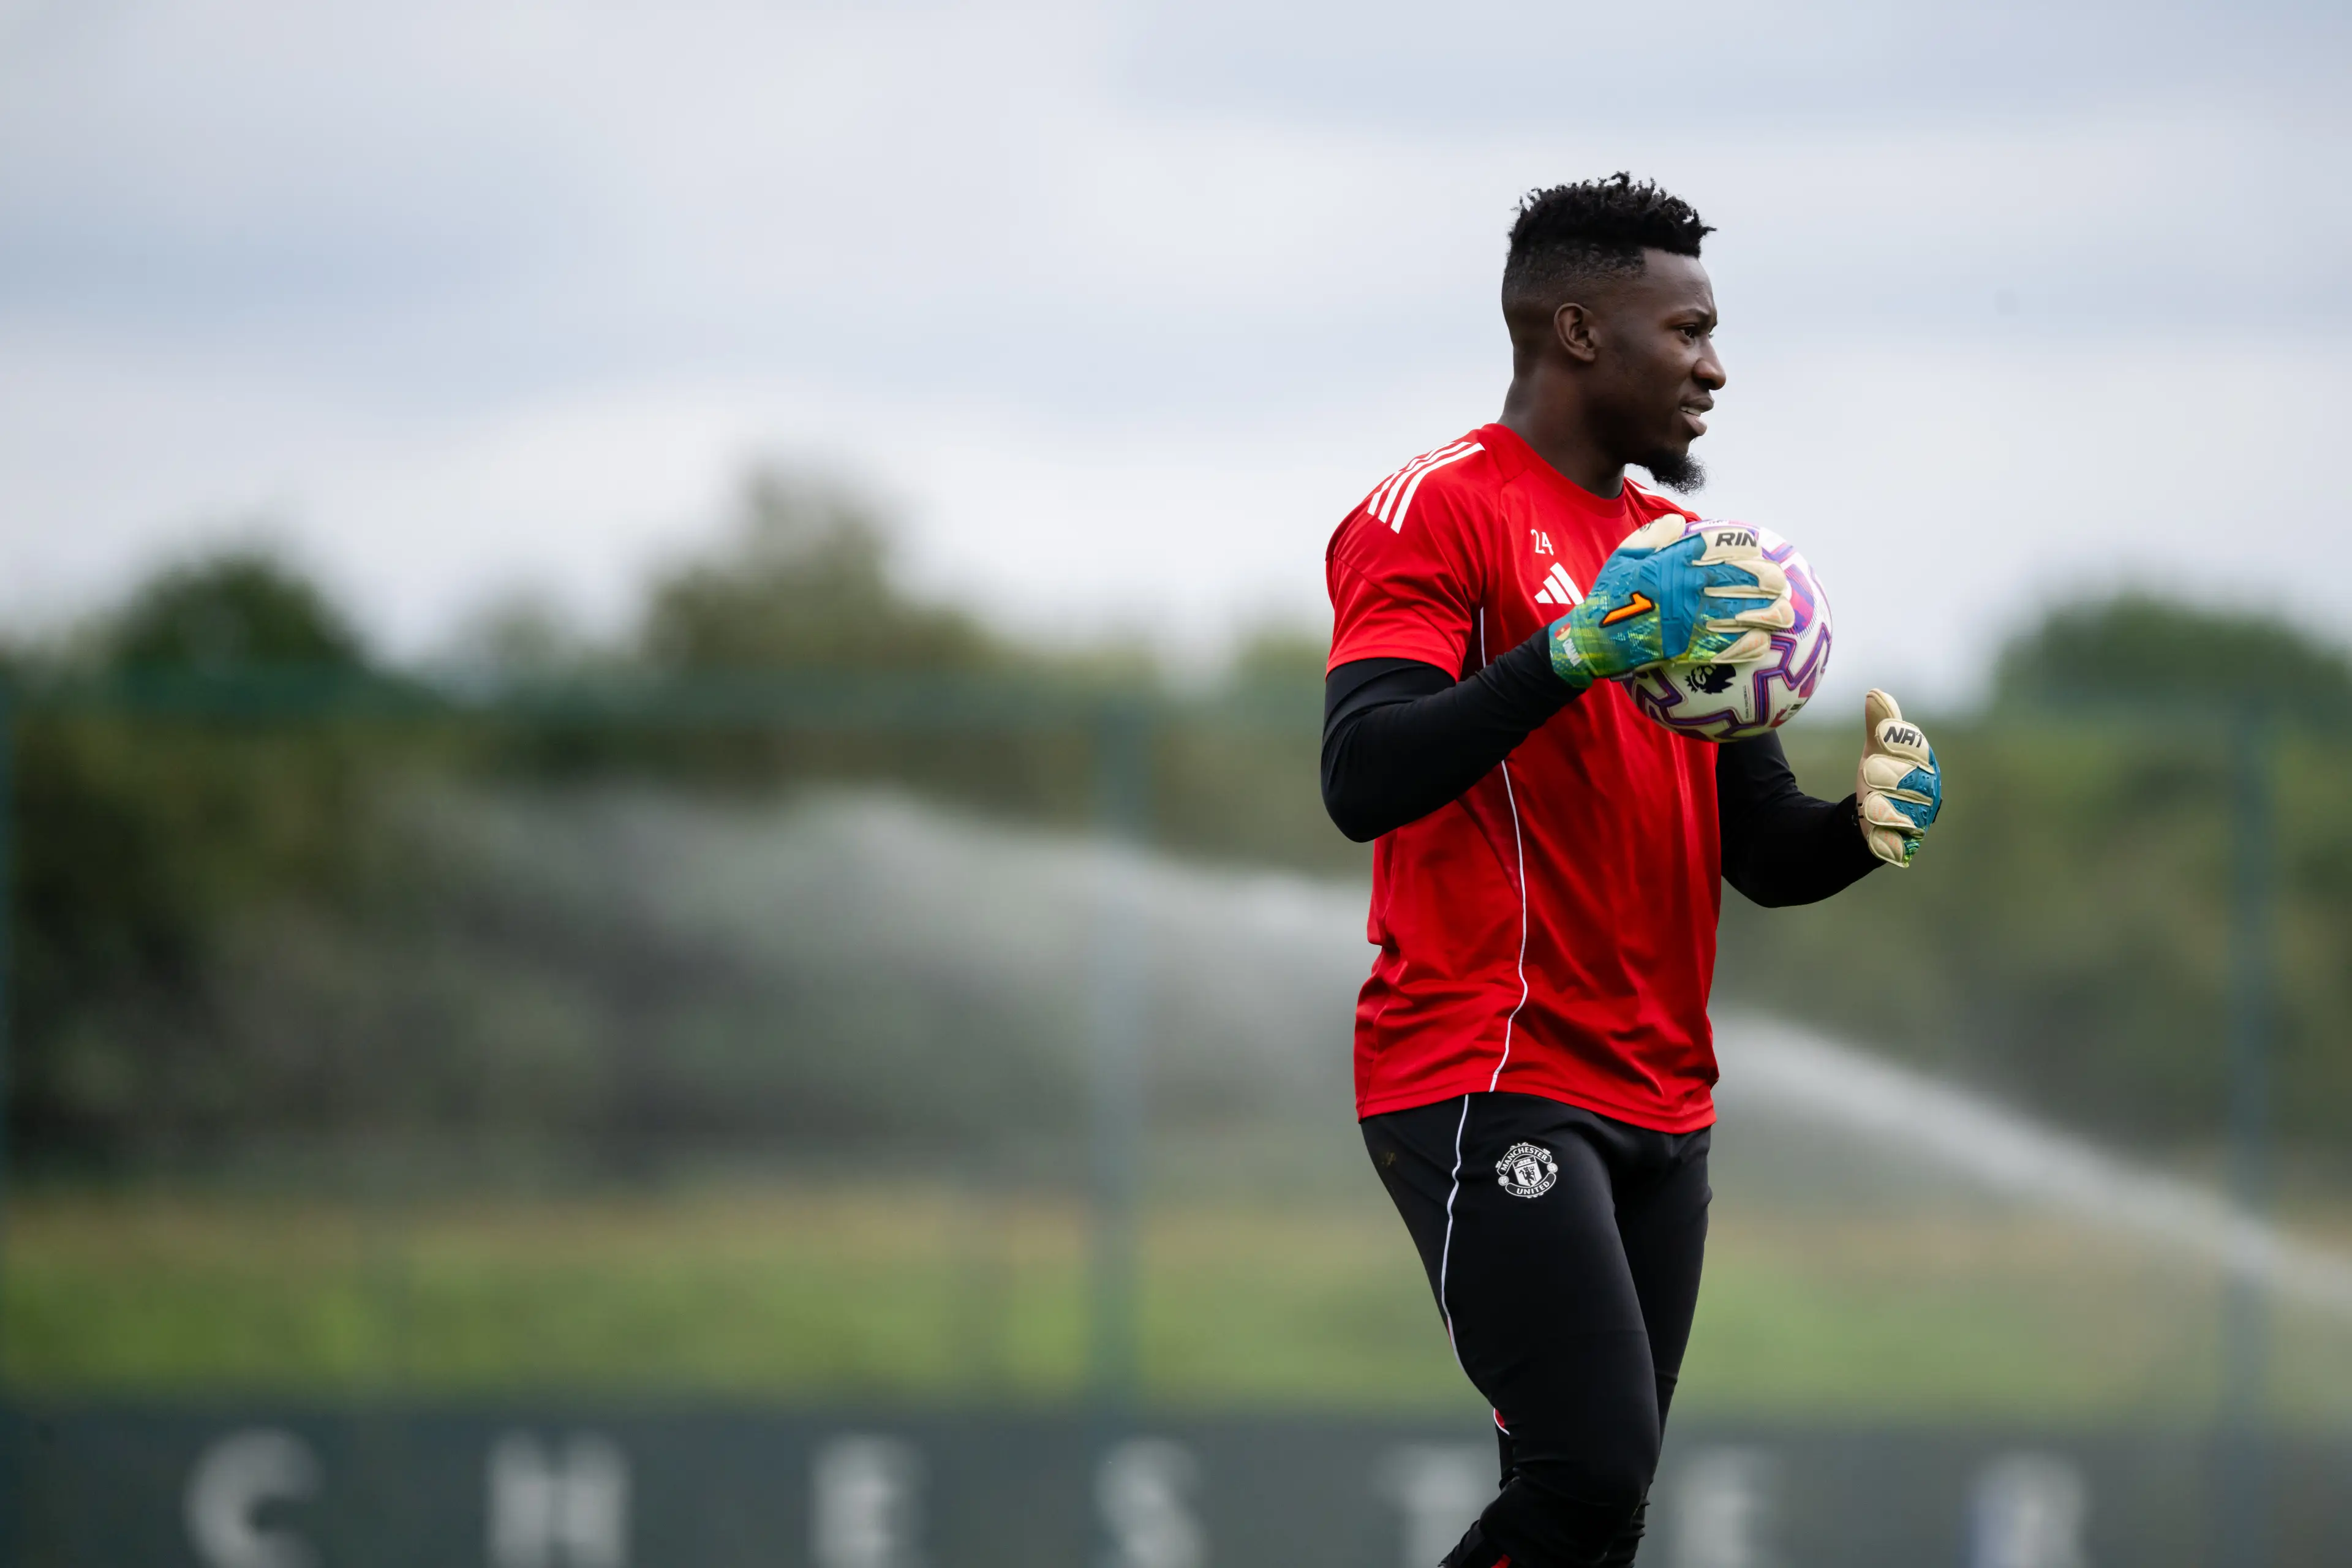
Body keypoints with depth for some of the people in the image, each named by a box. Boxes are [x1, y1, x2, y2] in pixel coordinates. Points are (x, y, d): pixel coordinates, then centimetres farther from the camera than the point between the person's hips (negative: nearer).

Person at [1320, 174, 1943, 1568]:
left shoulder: (1680, 552, 18)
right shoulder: (1439, 514, -6)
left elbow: (1758, 851, 19)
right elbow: (1364, 785, -21)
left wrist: (1861, 827, -3)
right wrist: (1580, 648, -30)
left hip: (1658, 1108, 8)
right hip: (1489, 1082, -8)